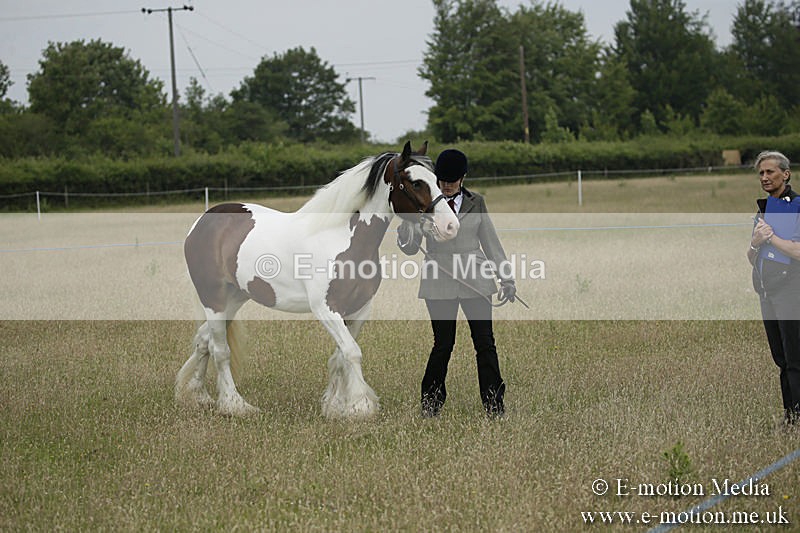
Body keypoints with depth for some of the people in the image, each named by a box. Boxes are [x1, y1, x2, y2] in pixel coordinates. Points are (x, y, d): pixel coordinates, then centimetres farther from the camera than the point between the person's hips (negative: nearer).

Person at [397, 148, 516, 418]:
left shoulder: (476, 203, 8)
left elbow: (491, 242, 14)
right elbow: (409, 248, 0)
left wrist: (506, 278, 10)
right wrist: (407, 222, -20)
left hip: (475, 281, 2)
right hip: (440, 284, -2)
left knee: (485, 342, -3)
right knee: (443, 344, 0)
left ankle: (494, 405, 3)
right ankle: (430, 404, 16)